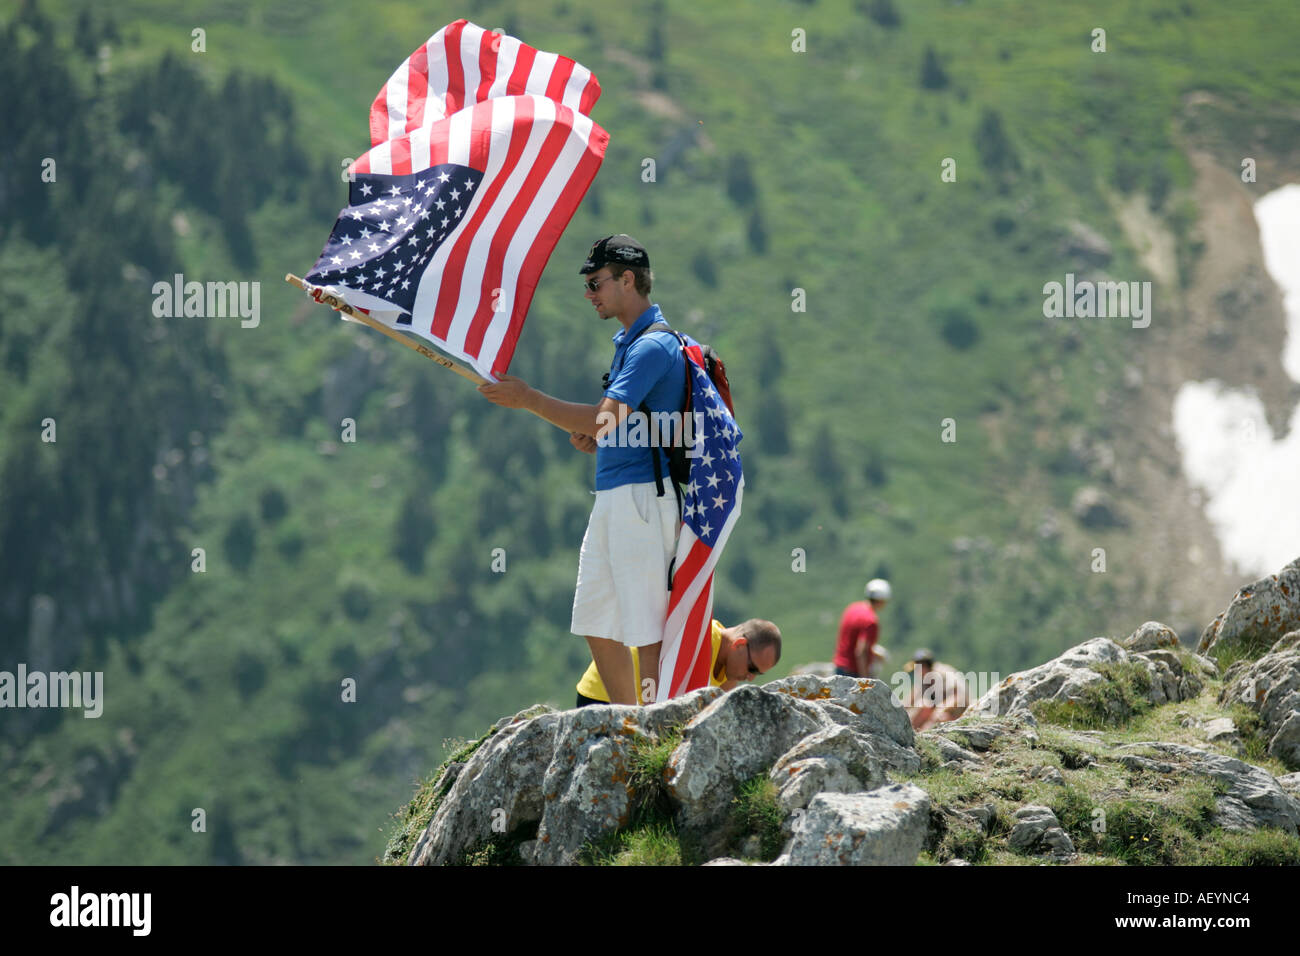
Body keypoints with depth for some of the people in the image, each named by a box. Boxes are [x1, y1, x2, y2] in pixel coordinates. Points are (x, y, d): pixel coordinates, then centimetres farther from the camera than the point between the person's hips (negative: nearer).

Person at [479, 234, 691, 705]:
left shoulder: (653, 345, -14)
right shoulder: (628, 341, 19)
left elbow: (605, 417, -24)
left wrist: (527, 398, -19)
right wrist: (595, 437, 9)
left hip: (641, 498, -11)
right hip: (611, 498, 11)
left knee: (646, 630, -8)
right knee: (597, 625, 13)